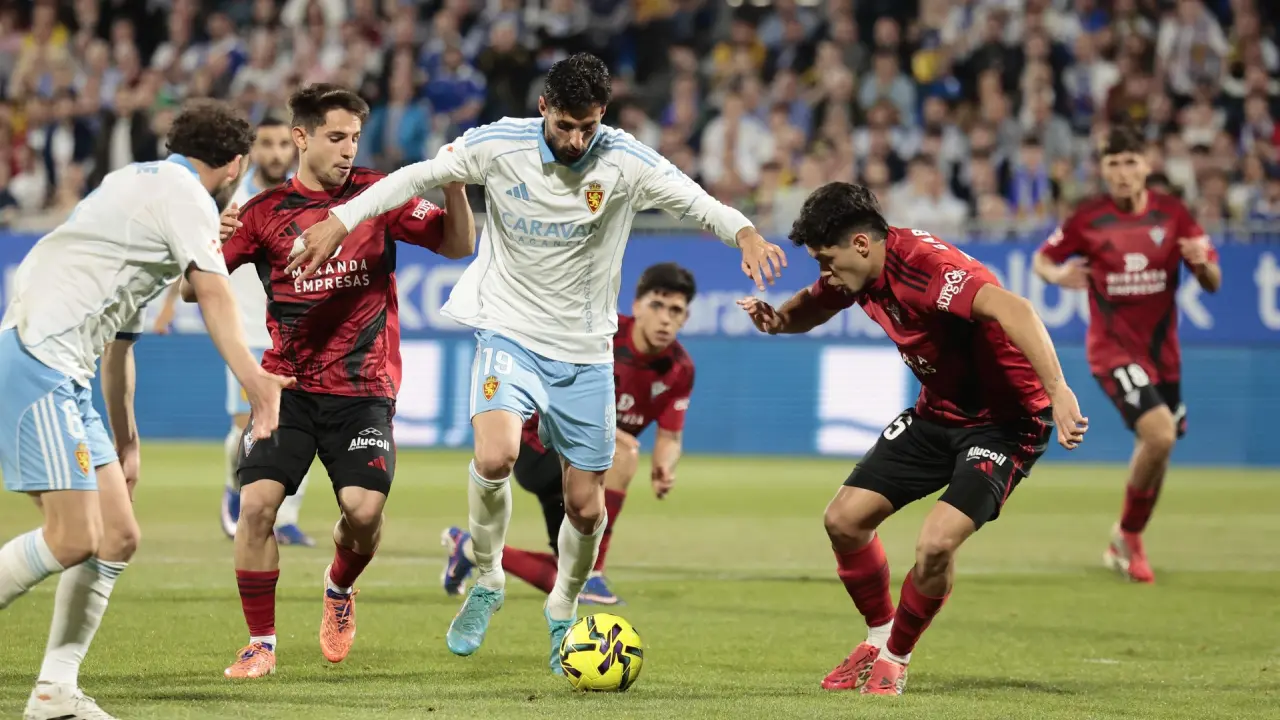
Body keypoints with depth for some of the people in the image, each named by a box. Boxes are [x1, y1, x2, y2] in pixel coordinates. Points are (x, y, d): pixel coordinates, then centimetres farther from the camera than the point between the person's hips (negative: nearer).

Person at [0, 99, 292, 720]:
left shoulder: (139, 185, 26)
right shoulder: (184, 193, -3)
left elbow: (119, 337, 31)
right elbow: (213, 296, -19)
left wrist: (125, 442, 34)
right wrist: (255, 382, -29)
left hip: (67, 379, 10)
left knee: (118, 537, 7)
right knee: (74, 540, -17)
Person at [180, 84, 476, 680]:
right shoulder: (265, 212, 3)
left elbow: (458, 246, 2)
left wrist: (454, 189, -15)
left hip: (364, 389, 0)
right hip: (287, 384, 0)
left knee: (364, 508, -13)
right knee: (257, 503, -13)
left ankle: (339, 590, 23)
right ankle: (260, 644, 1)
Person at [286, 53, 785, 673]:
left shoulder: (625, 163, -12)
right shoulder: (500, 146, -12)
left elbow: (696, 201, -16)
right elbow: (417, 176, -2)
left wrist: (744, 233, -36)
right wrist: (341, 219, -8)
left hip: (585, 353, 2)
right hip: (510, 335, -1)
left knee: (586, 506, 5)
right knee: (495, 459, -27)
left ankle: (563, 612, 34)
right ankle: (487, 581, -1)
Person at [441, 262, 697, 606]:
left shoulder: (680, 369, -7)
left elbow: (670, 436, -4)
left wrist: (664, 468, -27)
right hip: (538, 451, -7)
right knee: (623, 453, -36)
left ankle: (472, 547, 35)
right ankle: (591, 575, -31)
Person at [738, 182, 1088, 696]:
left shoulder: (925, 266, -31)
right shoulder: (861, 272, -3)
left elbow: (1011, 309, -45)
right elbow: (813, 306, 18)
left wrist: (1058, 392, -56)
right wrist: (778, 319, -7)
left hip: (1006, 419, -9)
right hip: (937, 413, 9)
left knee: (936, 543, -23)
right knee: (844, 519, 2)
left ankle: (896, 658, 3)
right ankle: (879, 637, 25)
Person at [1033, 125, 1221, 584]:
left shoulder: (1172, 214, -2)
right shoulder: (1088, 220, -8)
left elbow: (1213, 283, 2)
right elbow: (1042, 258, 5)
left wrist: (1201, 263, -22)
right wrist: (1057, 275, -18)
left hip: (1162, 351, 4)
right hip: (1114, 349, -4)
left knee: (1158, 449, 13)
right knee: (1159, 434, -24)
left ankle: (1125, 545, 37)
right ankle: (1129, 535, -2)